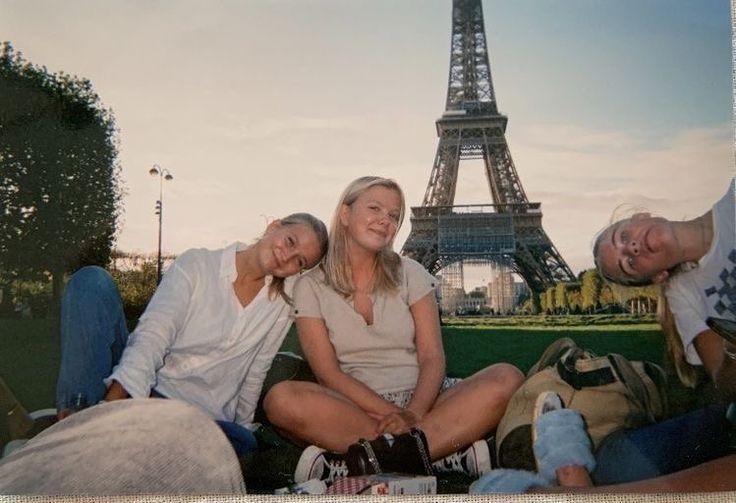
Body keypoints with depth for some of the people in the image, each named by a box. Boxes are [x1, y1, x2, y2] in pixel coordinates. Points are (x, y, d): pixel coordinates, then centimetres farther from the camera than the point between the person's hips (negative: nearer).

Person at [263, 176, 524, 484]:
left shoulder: (410, 274, 7)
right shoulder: (311, 287, 2)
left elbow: (432, 358, -2)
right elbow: (328, 373, -6)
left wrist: (413, 414, -21)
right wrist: (391, 415, -19)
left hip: (420, 399, 2)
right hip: (353, 407, -1)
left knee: (507, 378, -23)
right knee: (281, 399, -32)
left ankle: (361, 462, -29)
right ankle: (447, 449, -27)